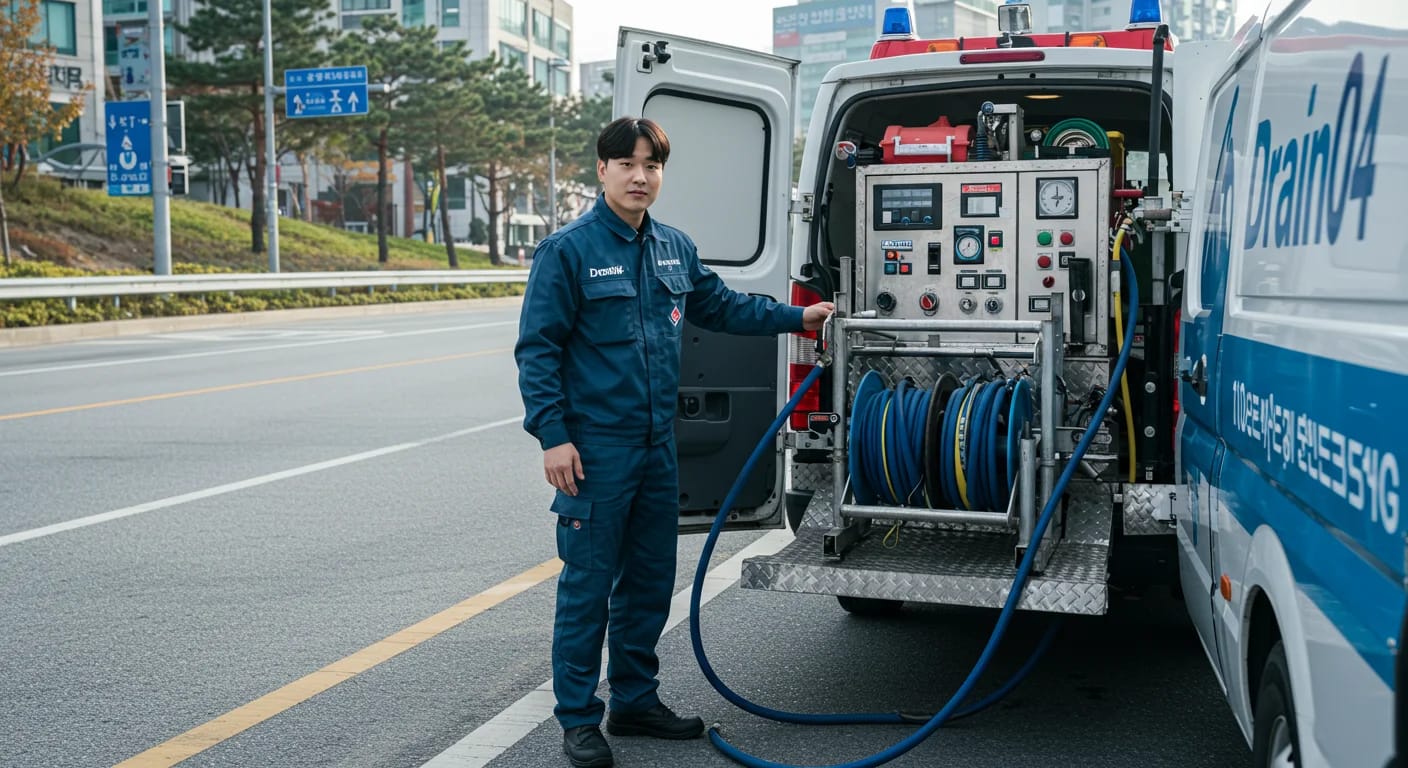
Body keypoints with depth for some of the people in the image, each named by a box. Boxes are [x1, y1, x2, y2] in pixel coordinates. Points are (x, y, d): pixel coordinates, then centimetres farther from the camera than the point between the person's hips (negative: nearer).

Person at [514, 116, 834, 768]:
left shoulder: (675, 248, 10)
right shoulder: (567, 250, -10)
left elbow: (720, 305, 24)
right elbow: (537, 348, -11)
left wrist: (796, 317, 22)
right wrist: (552, 434, -17)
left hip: (658, 445, 7)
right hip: (594, 450, -7)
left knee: (651, 580, 15)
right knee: (587, 584, -1)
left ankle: (636, 700, 30)